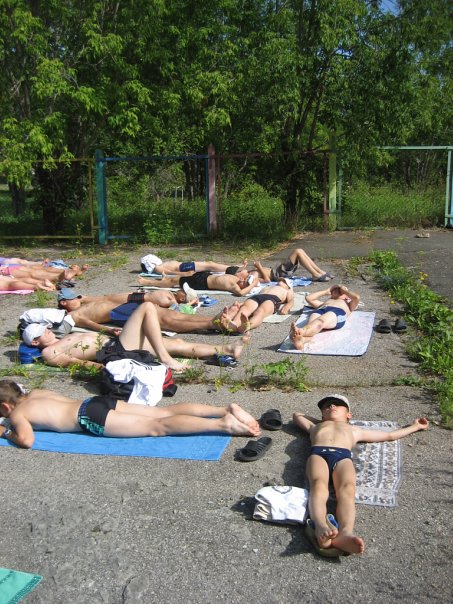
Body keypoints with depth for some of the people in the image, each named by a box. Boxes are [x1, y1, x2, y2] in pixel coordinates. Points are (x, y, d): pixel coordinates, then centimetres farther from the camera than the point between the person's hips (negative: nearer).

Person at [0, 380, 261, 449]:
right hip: (97, 402, 8)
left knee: (157, 427, -17)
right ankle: (227, 410, -15)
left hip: (91, 418, -8)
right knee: (166, 412, -2)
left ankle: (223, 424, -31)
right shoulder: (34, 393, 26)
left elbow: (27, 440, -14)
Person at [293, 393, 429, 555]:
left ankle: (345, 533, -60)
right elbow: (297, 415, 61)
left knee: (347, 488, -34)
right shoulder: (315, 426, 45)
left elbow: (390, 435, 50)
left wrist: (415, 426, 58)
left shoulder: (354, 430, 44)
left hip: (343, 456, 0)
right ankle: (321, 527, -61)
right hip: (318, 453, 0)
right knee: (318, 485, -35)